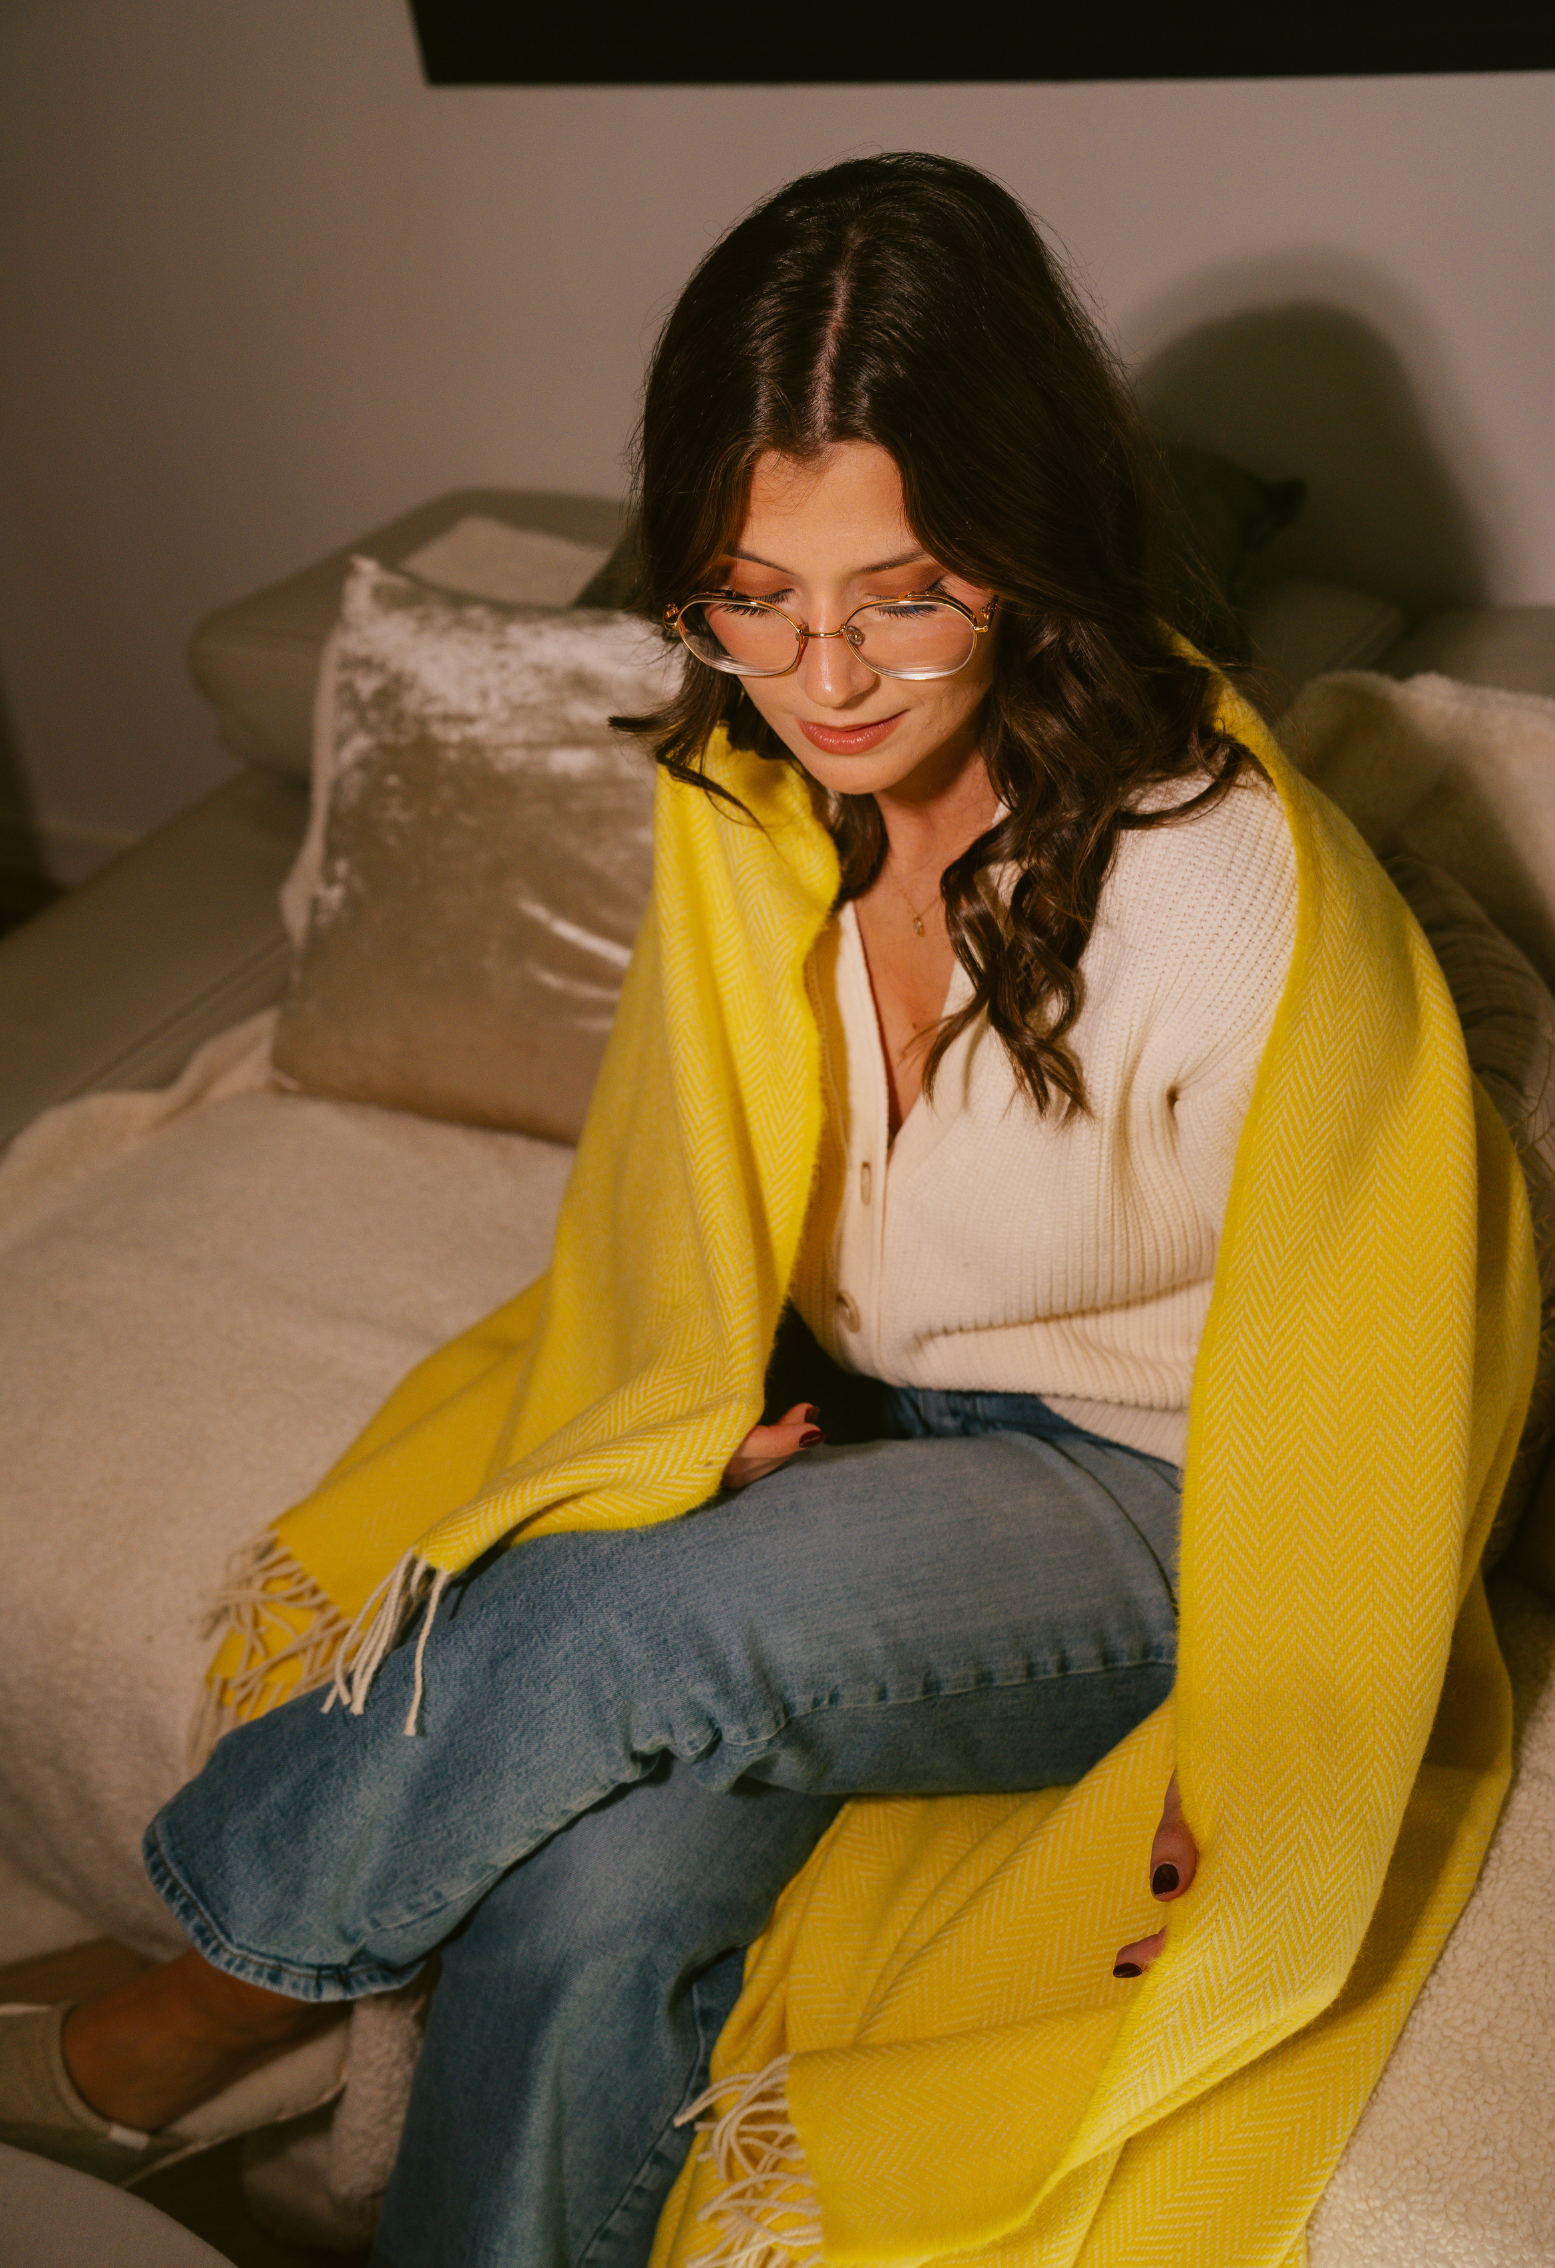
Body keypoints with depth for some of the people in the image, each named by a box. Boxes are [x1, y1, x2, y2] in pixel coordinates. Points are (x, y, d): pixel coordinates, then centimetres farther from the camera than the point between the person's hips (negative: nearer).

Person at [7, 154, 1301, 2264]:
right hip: (837, 1417, 4)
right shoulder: (747, 800, -5)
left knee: (640, 1622, -32)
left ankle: (239, 1971, -3)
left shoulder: (1218, 885, -23)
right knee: (597, 1886, -26)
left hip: (1142, 1508, -4)